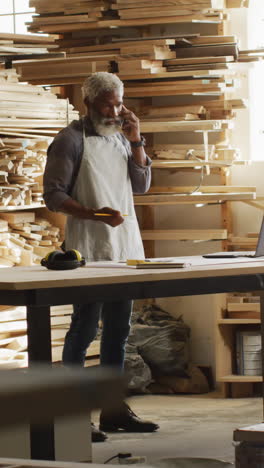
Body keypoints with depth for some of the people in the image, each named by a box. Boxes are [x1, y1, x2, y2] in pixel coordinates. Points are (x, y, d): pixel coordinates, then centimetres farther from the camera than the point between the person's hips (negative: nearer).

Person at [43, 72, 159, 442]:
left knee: (118, 329, 11)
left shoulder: (120, 137, 14)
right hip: (90, 249, -7)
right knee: (84, 329, -7)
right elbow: (53, 195, -10)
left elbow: (141, 185, 12)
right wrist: (94, 214, -23)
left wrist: (136, 142, 0)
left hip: (125, 248, 7)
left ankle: (113, 408, 19)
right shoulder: (71, 139, -6)